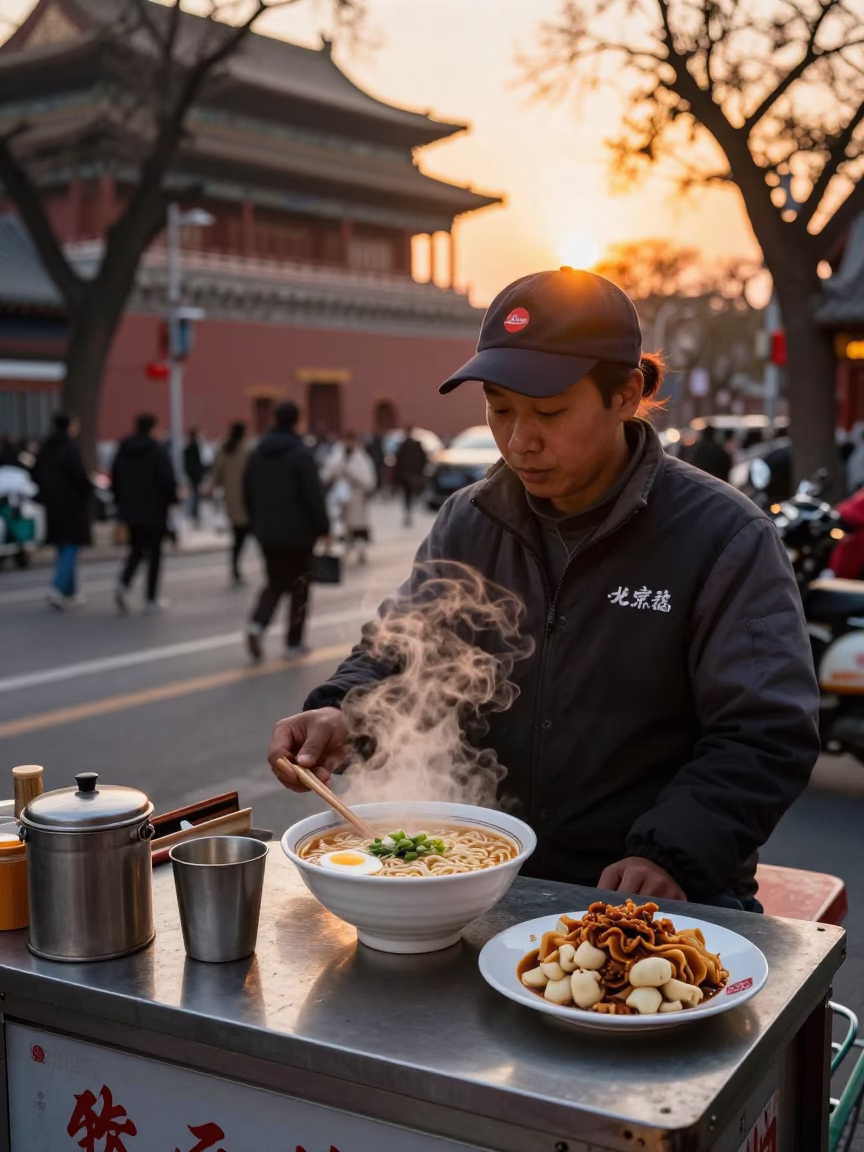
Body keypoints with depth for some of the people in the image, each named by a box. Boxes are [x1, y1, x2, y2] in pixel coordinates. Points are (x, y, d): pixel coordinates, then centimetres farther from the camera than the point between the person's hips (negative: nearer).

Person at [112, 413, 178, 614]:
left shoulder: (123, 451, 6)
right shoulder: (157, 451, -13)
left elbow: (115, 481, 10)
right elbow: (168, 480, -15)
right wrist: (172, 500, 3)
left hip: (130, 511, 5)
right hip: (155, 513, -5)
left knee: (136, 550, 18)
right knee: (154, 554, 5)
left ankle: (123, 584, -8)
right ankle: (152, 601, 7)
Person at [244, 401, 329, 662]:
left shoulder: (258, 454, 5)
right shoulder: (300, 454, -14)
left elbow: (248, 494, 11)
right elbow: (313, 496, -16)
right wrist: (323, 528, -5)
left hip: (267, 533, 5)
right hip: (298, 533, -5)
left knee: (275, 582, 16)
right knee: (298, 587, 8)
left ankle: (257, 623, -9)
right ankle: (294, 643, 11)